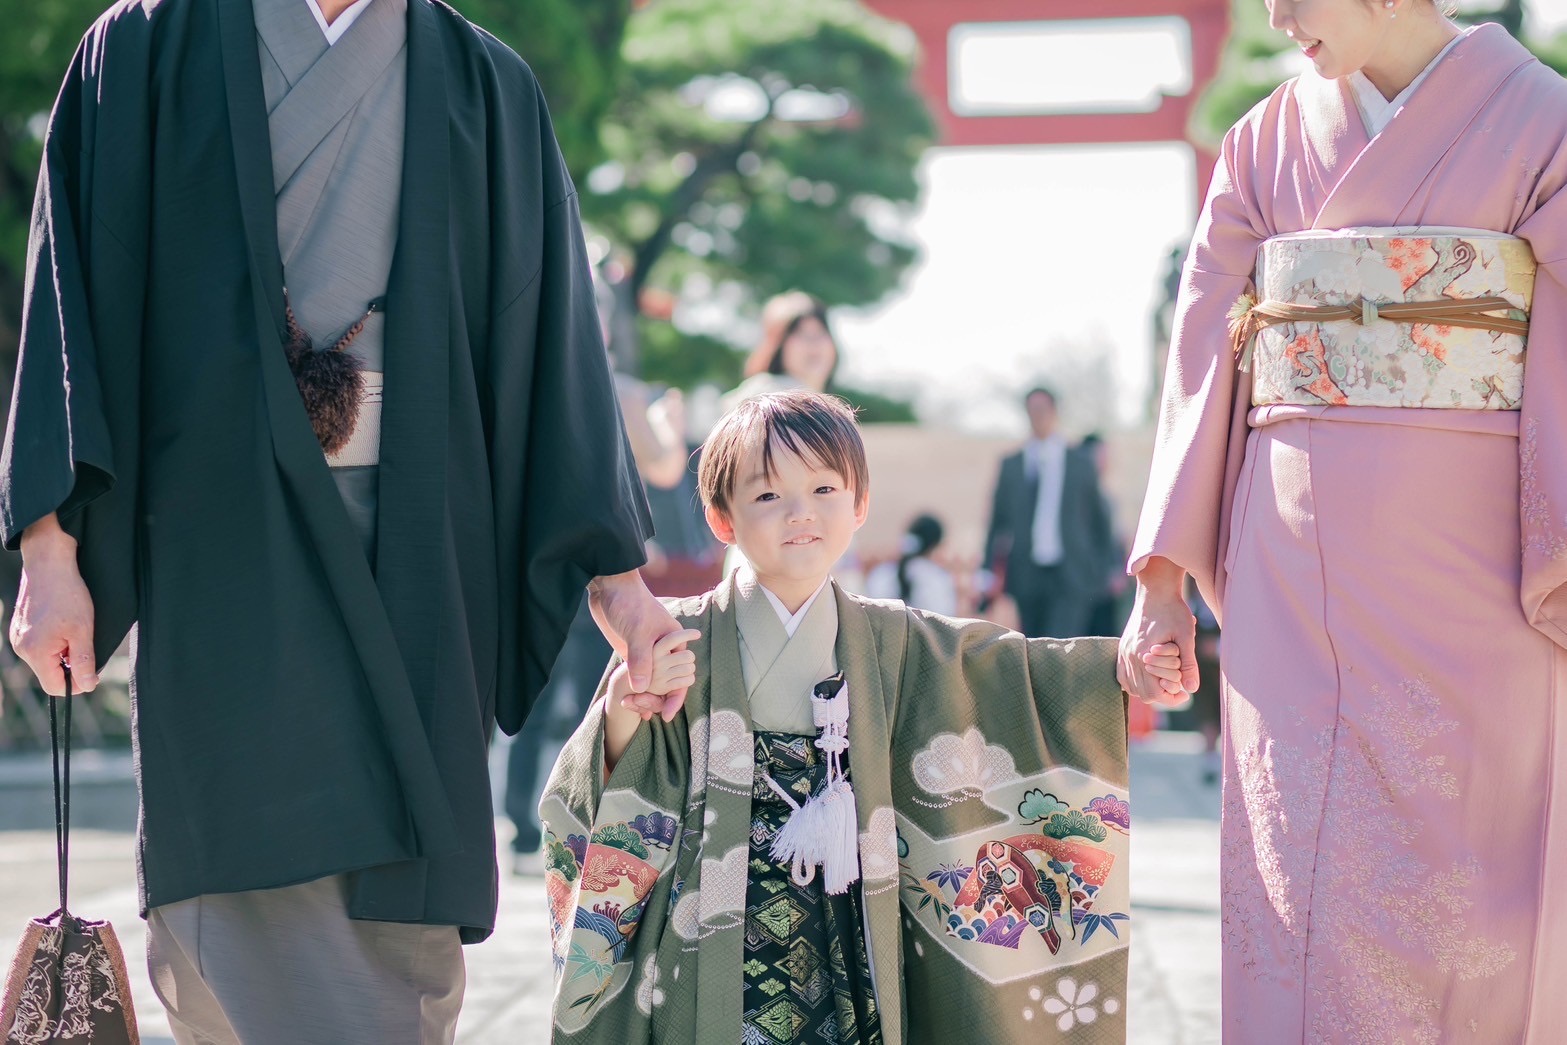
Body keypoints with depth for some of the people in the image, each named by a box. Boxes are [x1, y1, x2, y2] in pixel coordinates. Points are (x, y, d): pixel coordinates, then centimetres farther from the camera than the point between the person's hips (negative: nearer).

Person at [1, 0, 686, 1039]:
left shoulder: (485, 87, 12)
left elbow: (548, 327, 10)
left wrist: (615, 564, 4)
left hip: (416, 547, 2)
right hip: (222, 519, -2)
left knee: (404, 914, 0)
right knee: (252, 881, -10)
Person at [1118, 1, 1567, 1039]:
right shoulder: (1268, 142, 10)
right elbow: (1206, 358, 8)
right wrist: (1164, 582, 3)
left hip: (1467, 560, -3)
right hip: (1293, 563, 3)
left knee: (1463, 884, 0)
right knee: (1305, 876, -1)